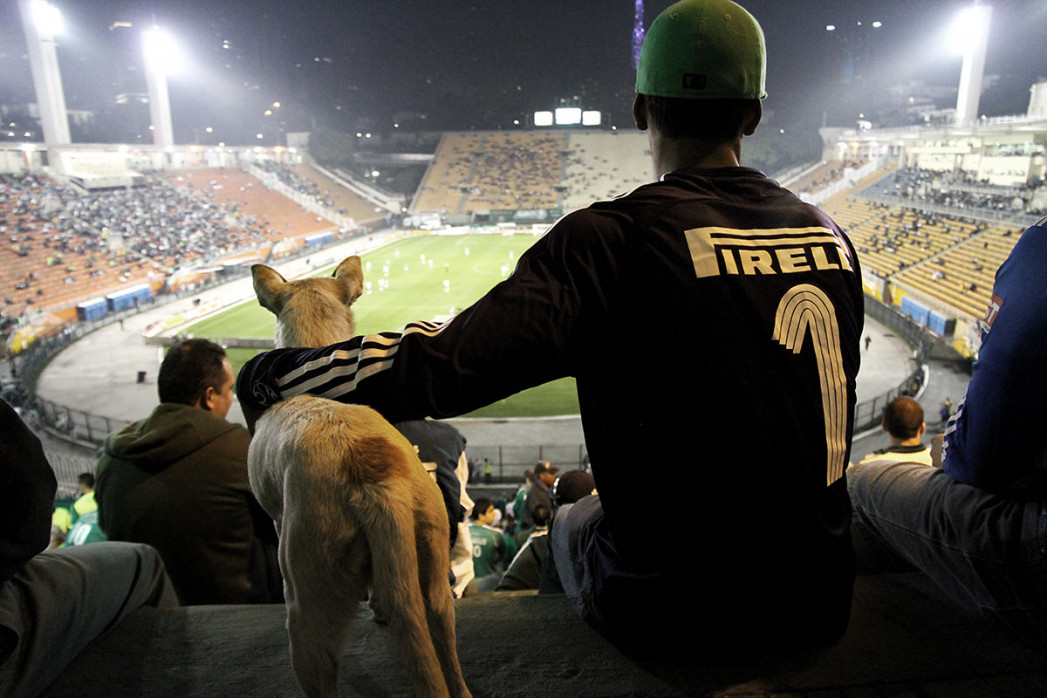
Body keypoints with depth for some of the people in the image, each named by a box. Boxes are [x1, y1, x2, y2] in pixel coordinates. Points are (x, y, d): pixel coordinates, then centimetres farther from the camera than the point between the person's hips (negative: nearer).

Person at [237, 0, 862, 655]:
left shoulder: (615, 236, -21)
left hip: (674, 615, -5)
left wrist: (271, 376, -12)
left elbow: (443, 361, -28)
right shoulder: (833, 236, -1)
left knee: (572, 524, 27)